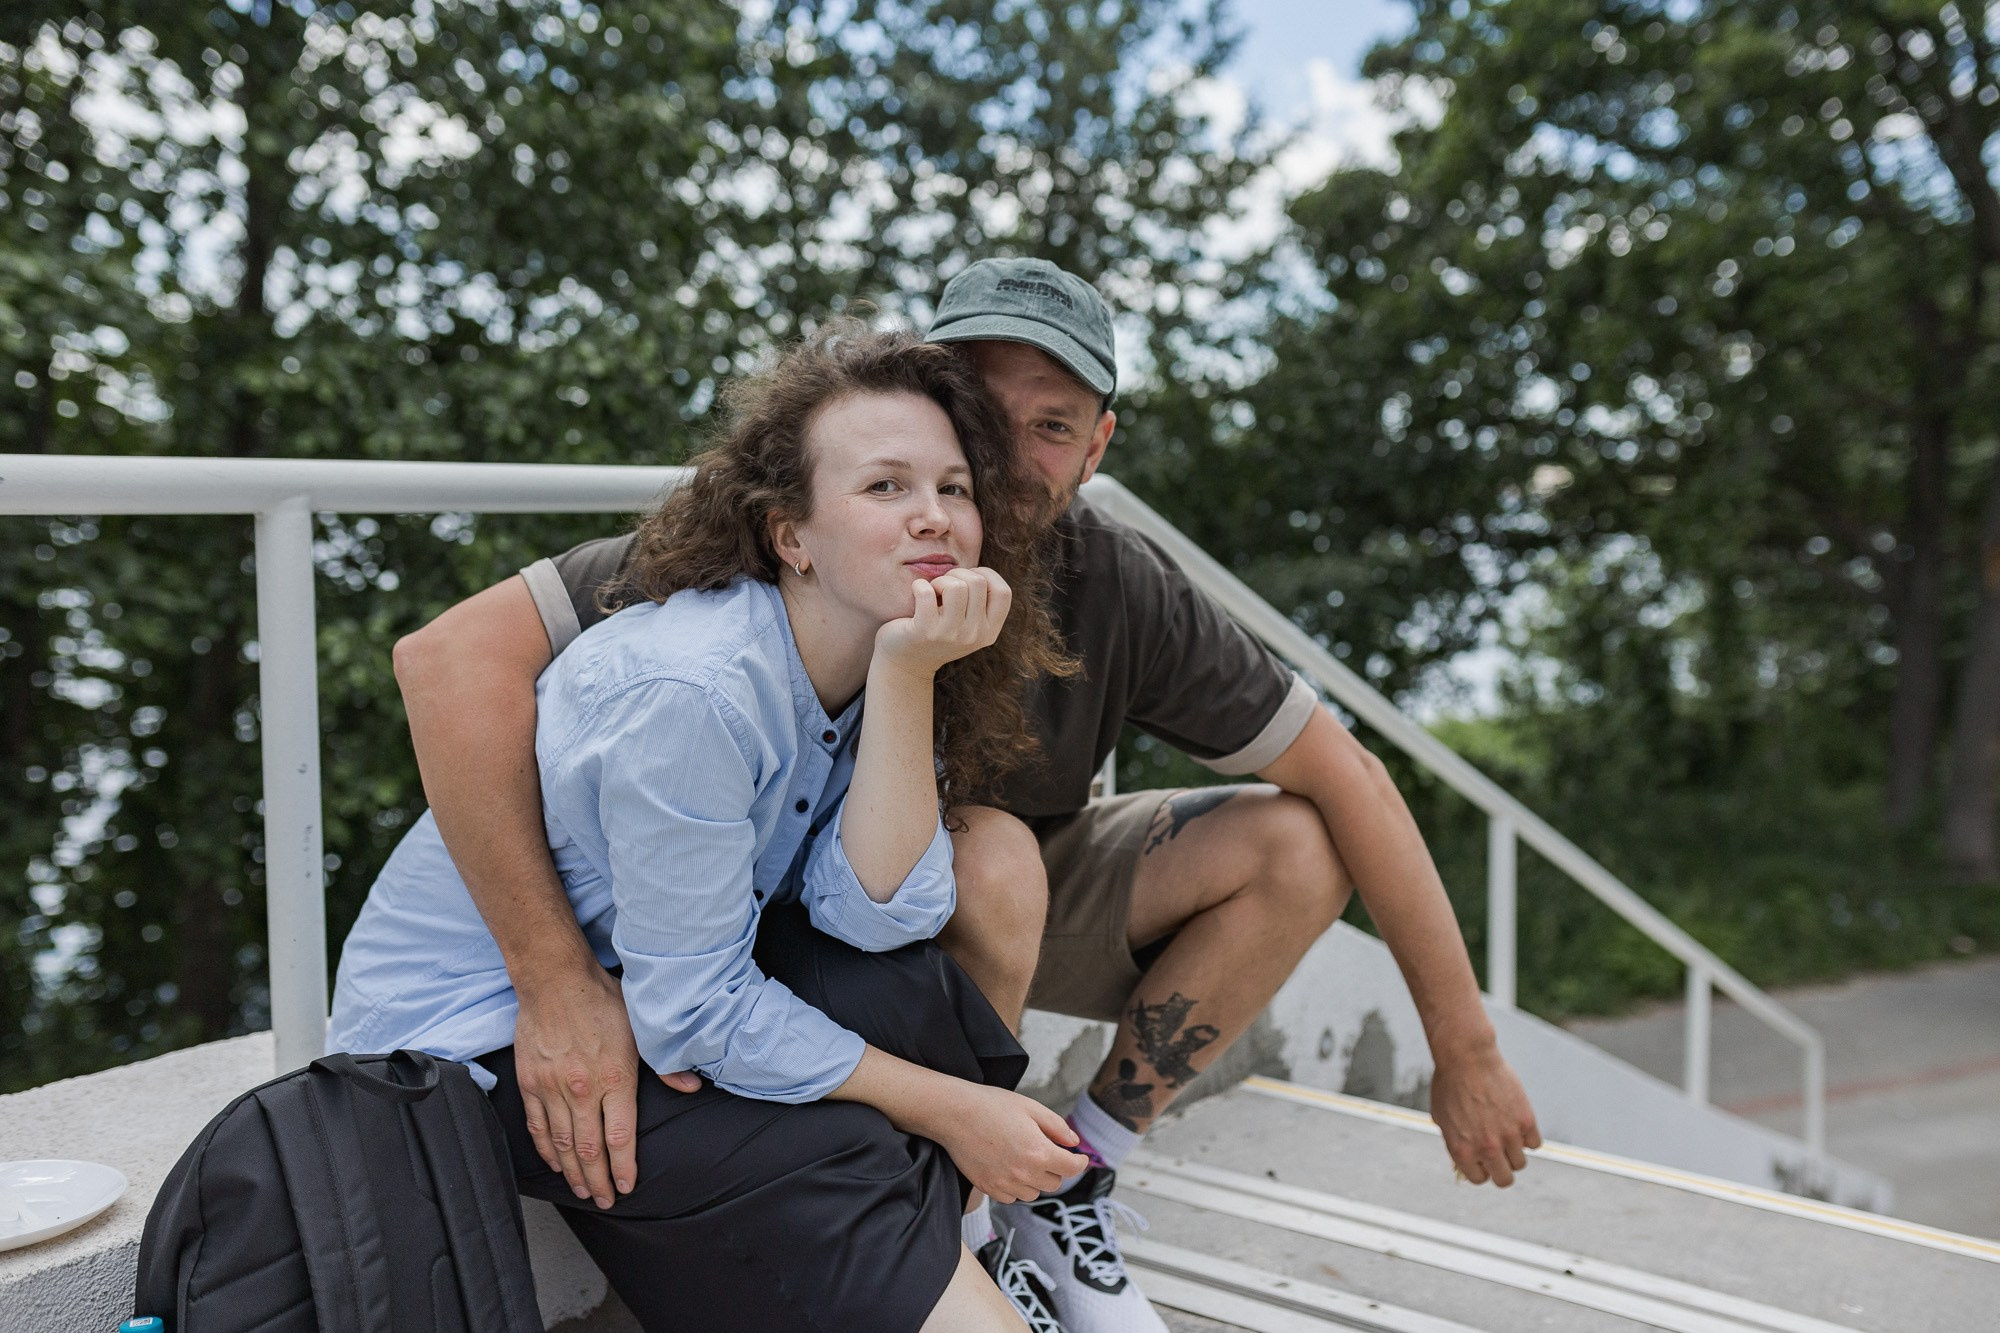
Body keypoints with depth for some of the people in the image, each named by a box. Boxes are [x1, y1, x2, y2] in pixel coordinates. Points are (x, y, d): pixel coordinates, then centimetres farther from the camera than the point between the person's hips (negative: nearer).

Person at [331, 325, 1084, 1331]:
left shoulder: (869, 658, -6)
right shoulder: (691, 691, -30)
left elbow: (878, 917, -19)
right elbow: (690, 1015, -25)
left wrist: (909, 672, -28)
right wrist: (946, 1108, -19)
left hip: (620, 985, 7)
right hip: (468, 1036, -7)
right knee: (821, 1163, -24)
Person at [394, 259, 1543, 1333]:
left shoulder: (1122, 591, -20)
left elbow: (1348, 776, -13)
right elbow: (454, 653, -37)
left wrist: (1467, 1049, -11)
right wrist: (554, 981, -42)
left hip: (1011, 912, 4)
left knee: (1294, 847, -12)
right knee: (992, 856, -35)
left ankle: (1070, 1186, 0)